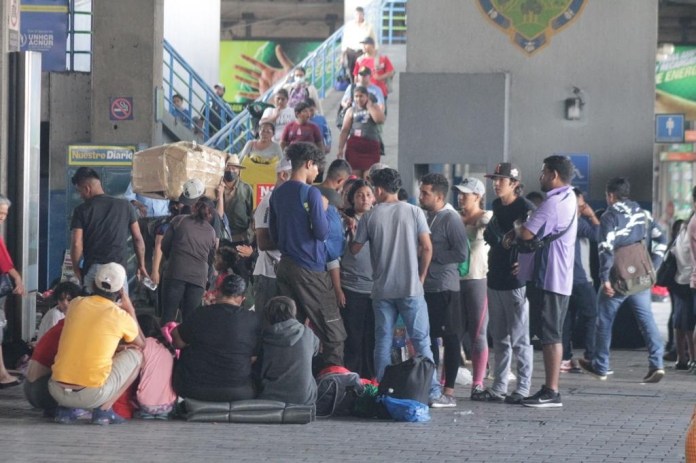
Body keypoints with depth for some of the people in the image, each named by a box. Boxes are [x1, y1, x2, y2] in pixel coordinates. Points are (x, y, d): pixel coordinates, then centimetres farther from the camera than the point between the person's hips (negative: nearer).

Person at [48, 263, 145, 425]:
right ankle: (104, 409, 5)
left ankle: (65, 409, 15)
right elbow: (141, 344, 19)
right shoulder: (120, 316, -2)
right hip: (92, 396, -4)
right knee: (135, 355, 16)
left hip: (57, 391, 4)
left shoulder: (76, 304, 8)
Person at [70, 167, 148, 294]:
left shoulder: (82, 210, -1)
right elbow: (138, 239, 9)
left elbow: (77, 244, -6)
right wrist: (141, 266, 18)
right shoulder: (125, 206, 7)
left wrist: (76, 270, 6)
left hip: (92, 269, -1)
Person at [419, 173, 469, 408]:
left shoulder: (451, 219, -11)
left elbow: (461, 253, -17)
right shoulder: (426, 216, 14)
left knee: (450, 338, -3)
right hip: (426, 286, 8)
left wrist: (432, 255, -14)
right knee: (428, 336, 11)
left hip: (445, 287, -8)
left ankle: (449, 392, -2)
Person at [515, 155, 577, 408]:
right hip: (561, 279, 10)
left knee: (550, 336, -8)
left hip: (550, 279, -10)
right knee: (552, 335, 13)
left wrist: (516, 227, -1)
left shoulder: (553, 203, -17)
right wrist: (520, 230, 3)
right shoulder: (569, 199, 17)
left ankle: (551, 392, -8)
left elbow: (527, 233, -22)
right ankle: (550, 387, 17)